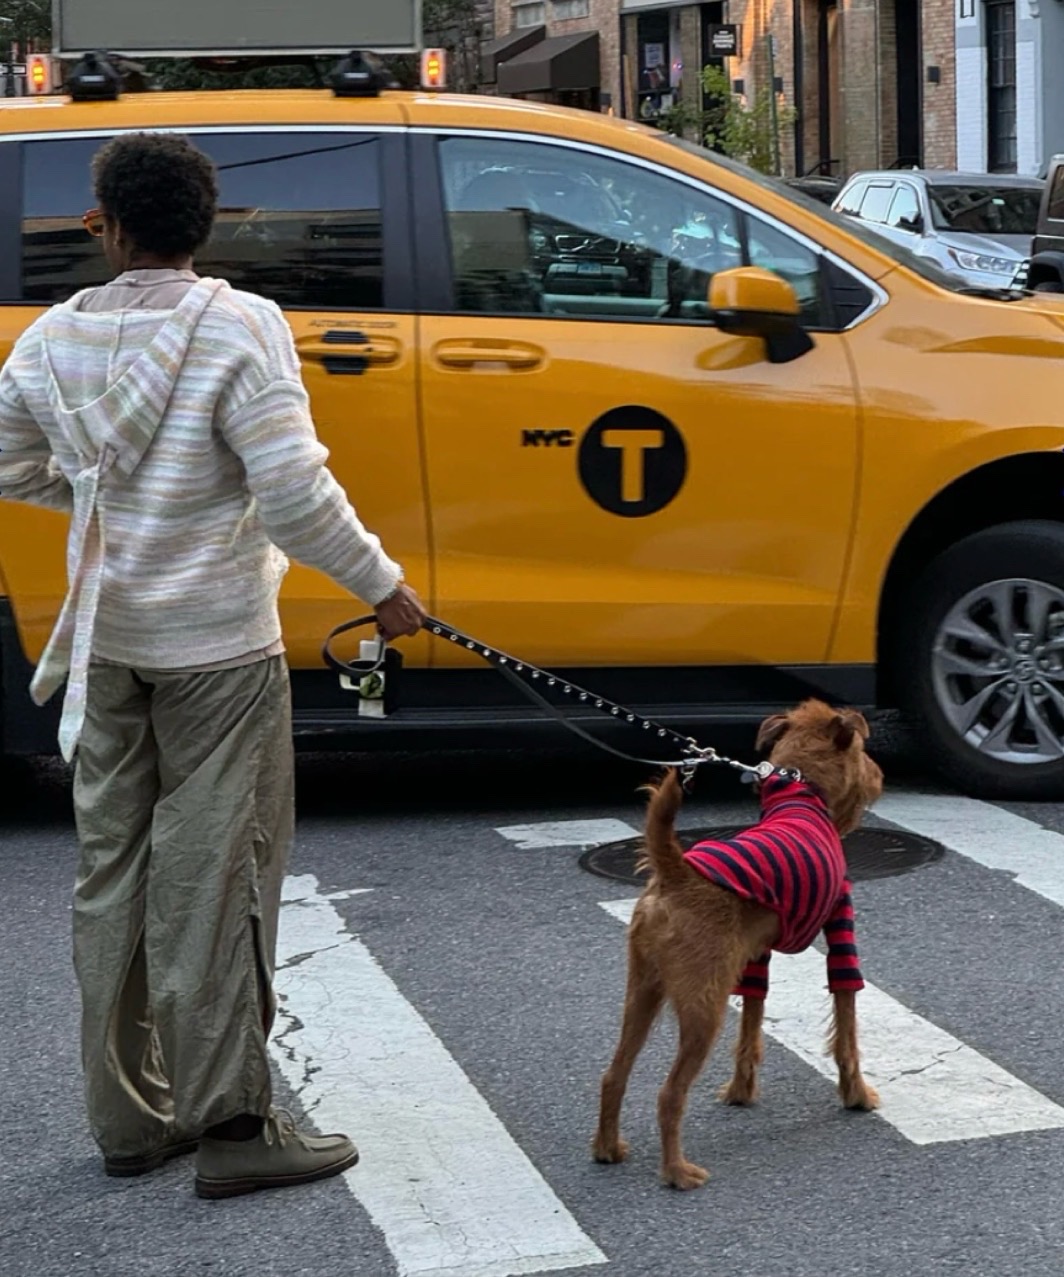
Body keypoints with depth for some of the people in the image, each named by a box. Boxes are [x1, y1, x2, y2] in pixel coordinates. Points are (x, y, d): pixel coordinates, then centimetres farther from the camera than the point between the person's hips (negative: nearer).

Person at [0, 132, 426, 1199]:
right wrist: (381, 585, -9)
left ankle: (128, 1117, 20)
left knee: (114, 871, 12)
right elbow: (293, 493, -21)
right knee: (215, 876, -1)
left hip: (105, 639, 5)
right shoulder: (238, 329, -16)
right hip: (216, 644, -5)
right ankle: (231, 1125, 4)